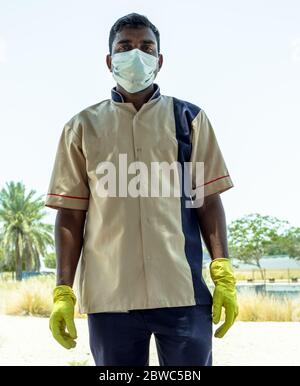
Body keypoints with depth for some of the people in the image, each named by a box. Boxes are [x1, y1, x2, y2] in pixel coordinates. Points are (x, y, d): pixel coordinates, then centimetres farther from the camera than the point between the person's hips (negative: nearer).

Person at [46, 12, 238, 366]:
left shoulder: (189, 119, 10)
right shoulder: (82, 127, 10)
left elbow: (209, 201, 7)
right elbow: (71, 214, 7)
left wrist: (223, 275, -2)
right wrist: (63, 292, 1)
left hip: (184, 291, 0)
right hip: (110, 295, 0)